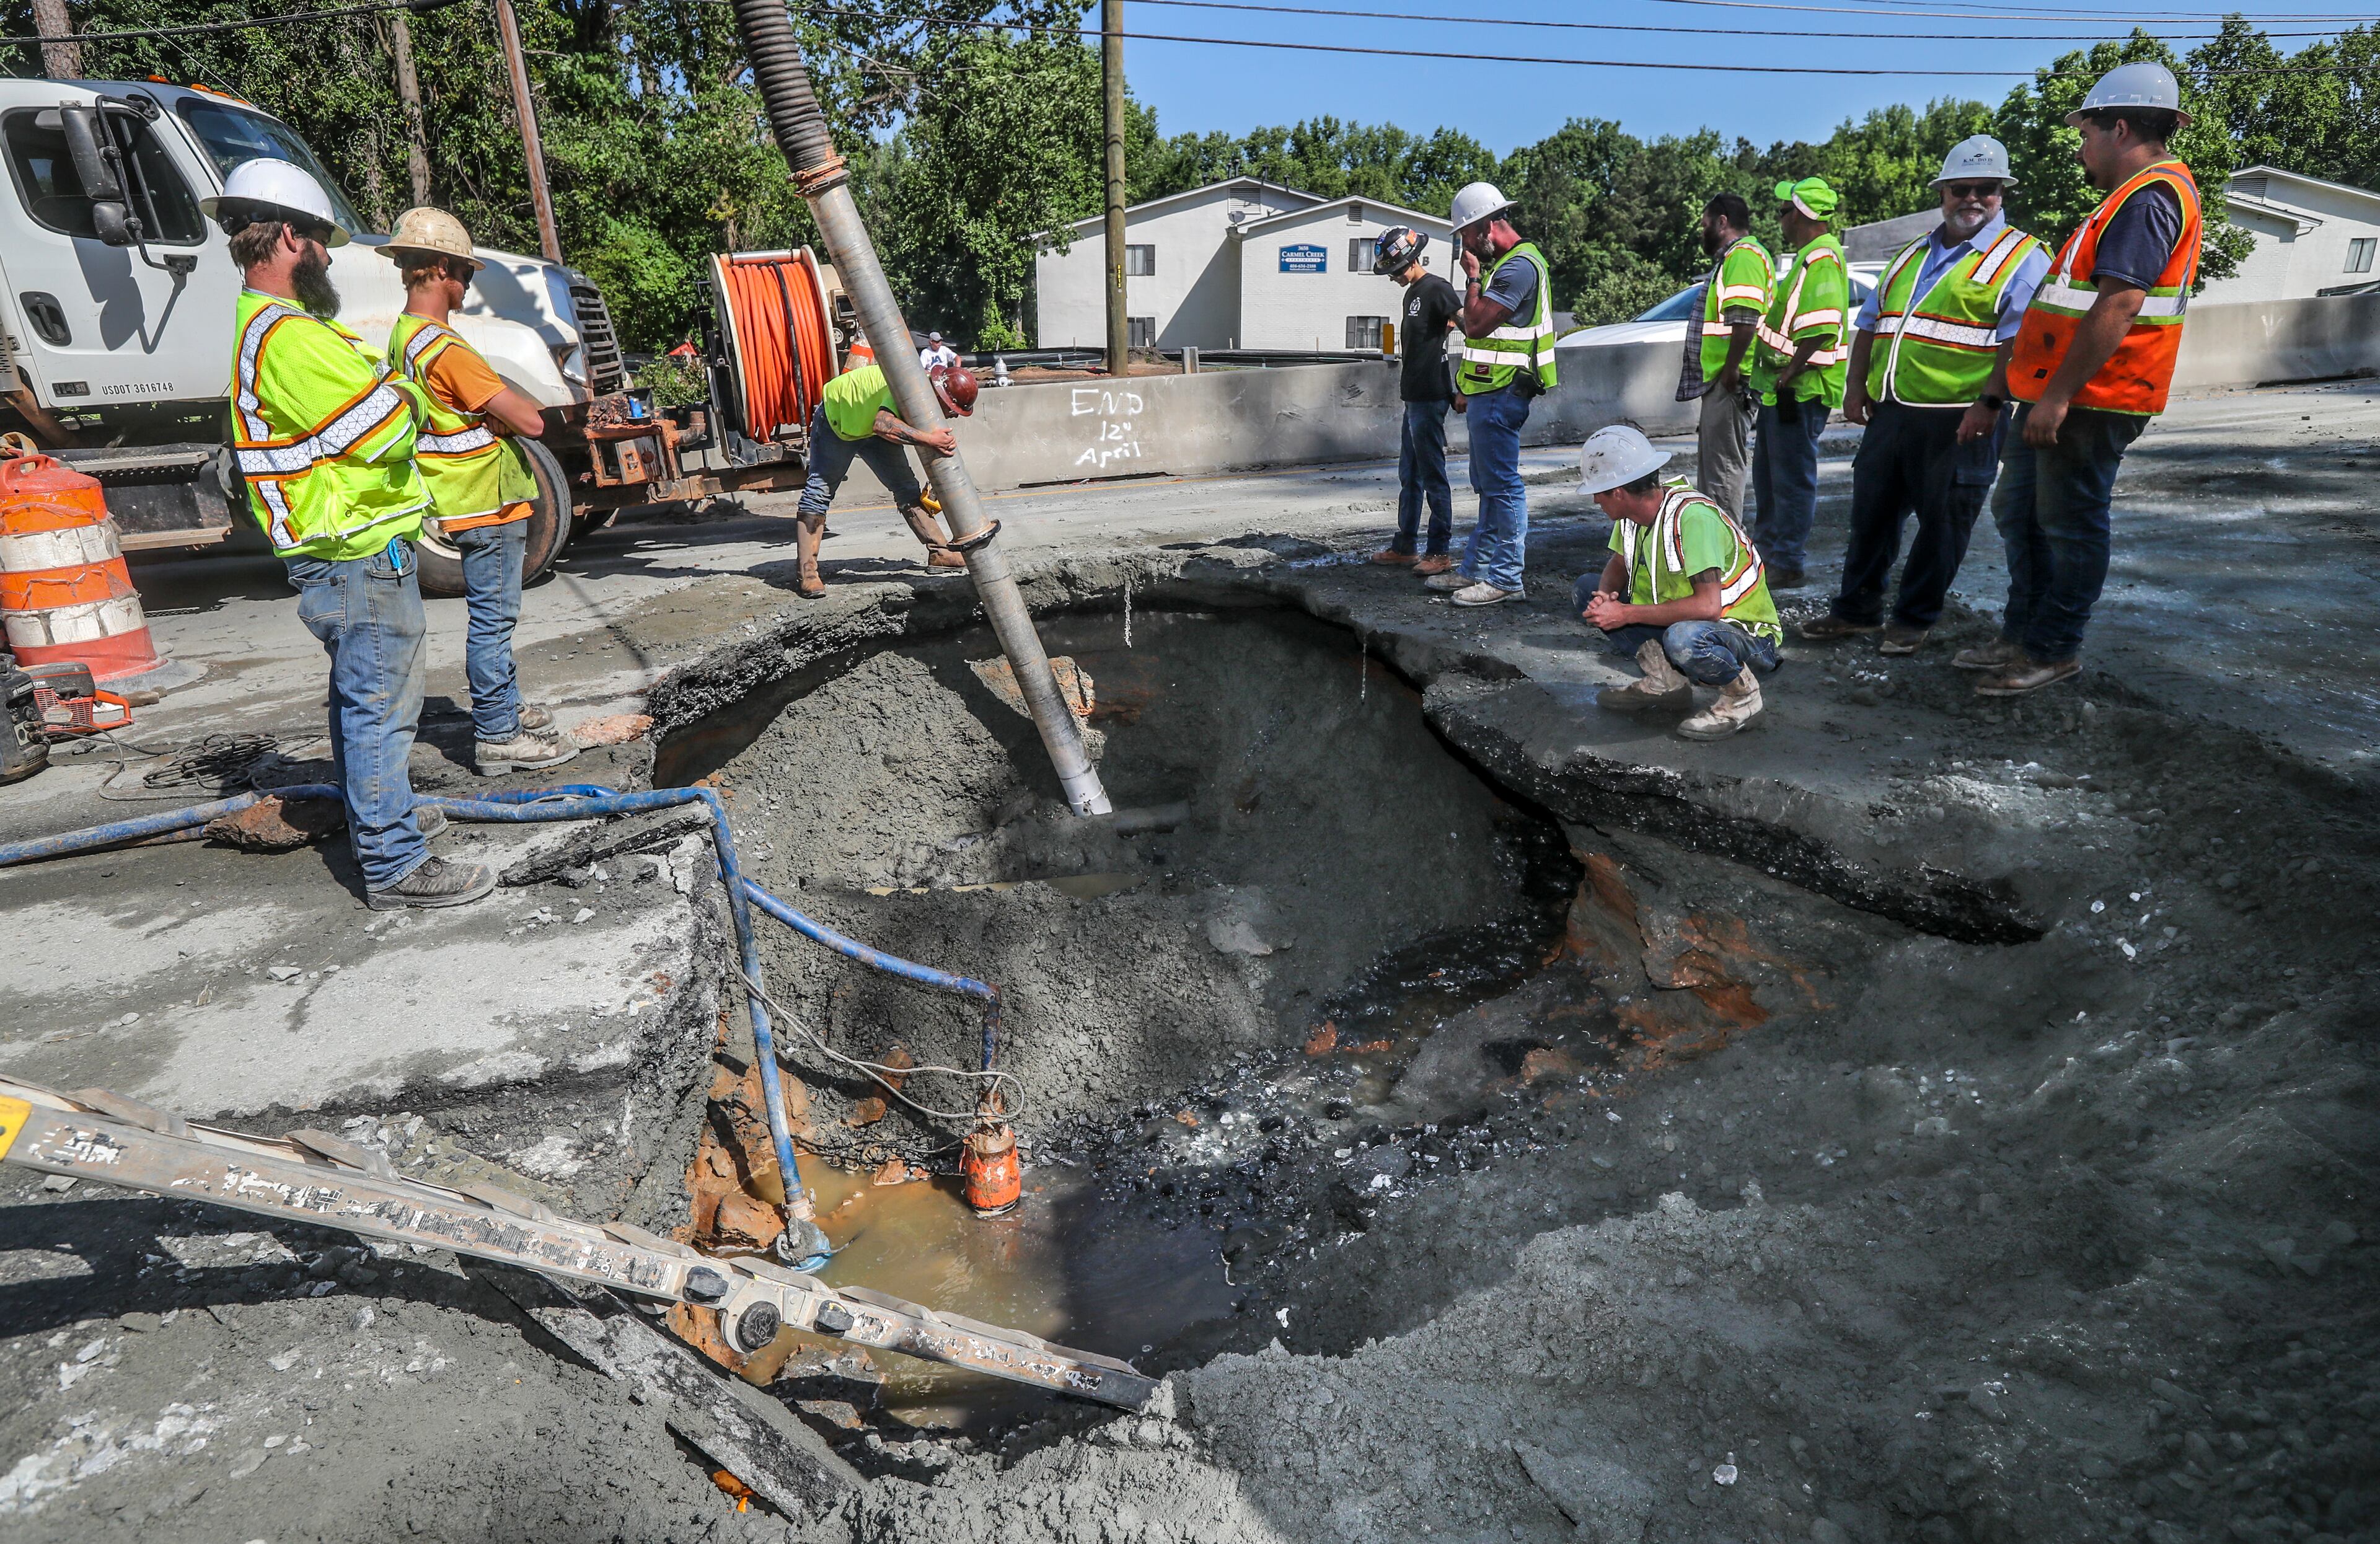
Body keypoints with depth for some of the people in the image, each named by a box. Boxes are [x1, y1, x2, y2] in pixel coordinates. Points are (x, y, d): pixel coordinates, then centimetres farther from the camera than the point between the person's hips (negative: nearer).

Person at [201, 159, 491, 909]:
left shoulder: (268, 325, 18)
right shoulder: (288, 336, -18)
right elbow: (388, 427, -21)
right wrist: (402, 391, -2)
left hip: (353, 551, 11)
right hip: (362, 556, -11)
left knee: (362, 697, 22)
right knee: (379, 707, -6)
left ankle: (378, 813, 39)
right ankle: (394, 865, 0)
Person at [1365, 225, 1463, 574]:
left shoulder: (1436, 289, -10)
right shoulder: (1412, 294, 18)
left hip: (1430, 397, -10)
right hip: (1413, 396, 10)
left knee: (1433, 476, -5)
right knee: (1409, 476, 14)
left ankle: (1441, 552, 1)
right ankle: (1404, 546, 22)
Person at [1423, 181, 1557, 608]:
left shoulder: (1520, 266, -14)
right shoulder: (1504, 264, 19)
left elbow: (1476, 324, -21)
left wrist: (1473, 276, -7)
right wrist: (1469, 390, 21)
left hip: (1501, 395, -11)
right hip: (1489, 392, 11)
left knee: (1502, 484, -8)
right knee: (1488, 486, 14)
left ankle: (1506, 578, -3)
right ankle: (1474, 569, 22)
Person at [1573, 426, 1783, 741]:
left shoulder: (1692, 516, -29)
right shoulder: (1633, 513, -5)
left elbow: (1708, 605, -36)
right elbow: (1618, 565, 12)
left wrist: (1626, 614, -29)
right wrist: (1605, 596, -12)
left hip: (1748, 639, -8)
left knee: (1684, 638, -43)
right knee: (1586, 588, 0)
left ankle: (1742, 694, -9)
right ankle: (1666, 681, 1)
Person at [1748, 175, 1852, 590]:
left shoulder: (1822, 259, -16)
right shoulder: (1809, 256, 19)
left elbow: (1820, 330, -25)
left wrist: (1787, 376, -24)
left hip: (1801, 389, -11)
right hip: (1783, 388, 11)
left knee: (1791, 478, -5)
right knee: (1768, 473, 19)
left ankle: (1787, 565, 2)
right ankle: (1768, 548, 32)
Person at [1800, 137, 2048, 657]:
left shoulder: (2022, 258, -1)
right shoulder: (1913, 256, 19)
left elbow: (2020, 340, -12)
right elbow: (1871, 322, 21)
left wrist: (1989, 403, -22)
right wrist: (1857, 386, 10)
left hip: (1959, 421, -6)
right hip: (1889, 412, 6)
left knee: (1942, 525, 2)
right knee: (1871, 515, 10)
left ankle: (1915, 618, 13)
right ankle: (1856, 609, 21)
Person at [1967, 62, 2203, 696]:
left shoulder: (2149, 197, -14)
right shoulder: (2134, 197, 22)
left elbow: (2118, 308, -24)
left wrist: (2057, 395, -25)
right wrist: (2011, 376, 24)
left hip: (2090, 402, -11)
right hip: (2057, 395, 11)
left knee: (2069, 525, -3)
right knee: (2018, 511, 15)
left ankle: (2053, 650, 6)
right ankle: (2021, 635, 24)